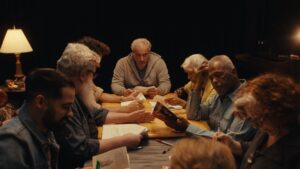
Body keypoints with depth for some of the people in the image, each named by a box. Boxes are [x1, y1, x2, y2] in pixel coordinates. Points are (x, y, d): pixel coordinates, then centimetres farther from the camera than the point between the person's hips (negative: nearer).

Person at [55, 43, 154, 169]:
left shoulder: (75, 93, 4)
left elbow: (96, 114, 20)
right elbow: (80, 149, -30)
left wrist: (129, 117, 12)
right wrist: (123, 141, -24)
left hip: (88, 158, 9)